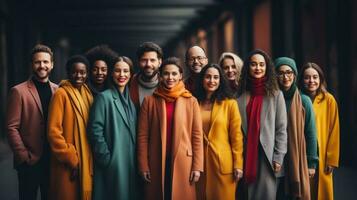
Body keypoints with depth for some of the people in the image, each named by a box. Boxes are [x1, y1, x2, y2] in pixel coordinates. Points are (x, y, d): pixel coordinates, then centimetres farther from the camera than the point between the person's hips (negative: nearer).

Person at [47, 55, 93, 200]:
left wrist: (90, 160, 6)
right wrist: (71, 158, -14)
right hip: (68, 165, -6)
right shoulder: (61, 94, -9)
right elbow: (53, 131, -14)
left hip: (86, 162, 6)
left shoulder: (88, 94, 11)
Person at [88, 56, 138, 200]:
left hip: (129, 162, 6)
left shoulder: (130, 100, 13)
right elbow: (95, 131, -13)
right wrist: (106, 158, -15)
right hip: (112, 163, -6)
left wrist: (135, 159, 7)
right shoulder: (104, 97, -7)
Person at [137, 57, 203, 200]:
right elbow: (142, 135, 2)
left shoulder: (191, 101, 4)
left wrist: (197, 166, -4)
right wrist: (143, 165, -3)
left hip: (183, 162, 0)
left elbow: (197, 135, 2)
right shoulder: (150, 101, 3)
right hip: (157, 163, 0)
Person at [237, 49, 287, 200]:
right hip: (247, 155, 2)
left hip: (267, 154, -2)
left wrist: (278, 157, -7)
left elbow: (281, 129, 0)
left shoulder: (276, 95, 3)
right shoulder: (241, 95, 8)